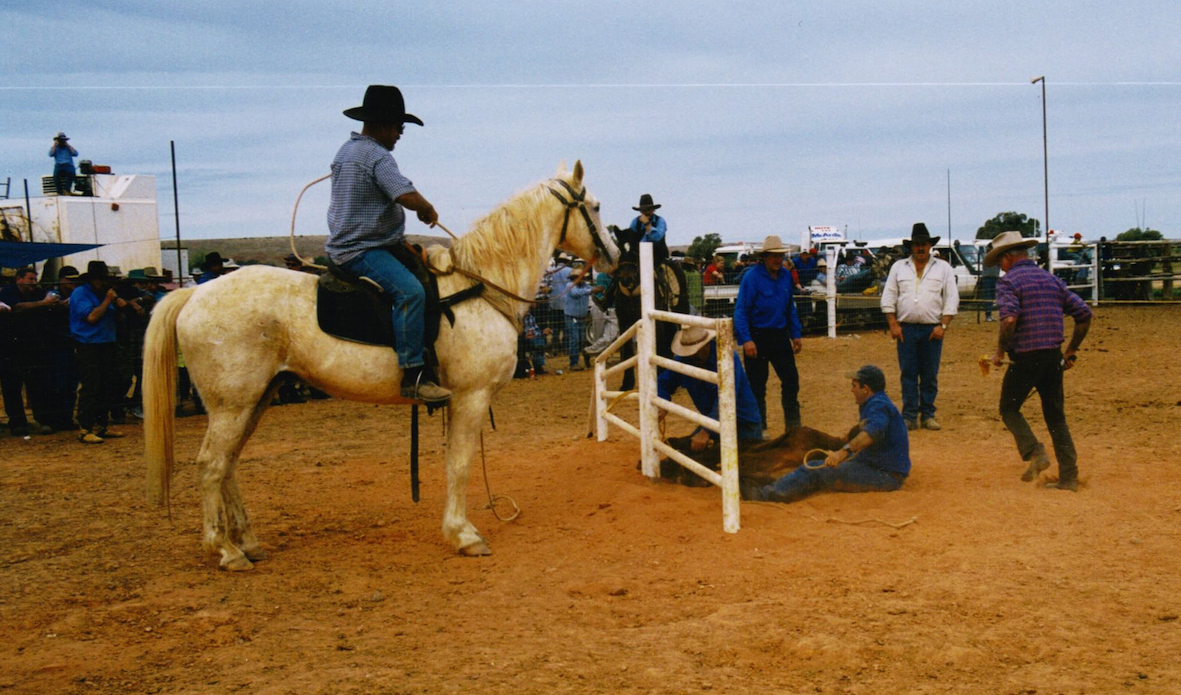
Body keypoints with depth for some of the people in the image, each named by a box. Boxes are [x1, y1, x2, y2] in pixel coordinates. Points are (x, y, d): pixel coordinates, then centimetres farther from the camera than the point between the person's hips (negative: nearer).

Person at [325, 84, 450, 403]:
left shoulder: (347, 150, 17)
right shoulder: (377, 156, -16)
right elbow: (409, 197, -28)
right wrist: (429, 210, -8)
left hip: (345, 243, 11)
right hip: (362, 251, -11)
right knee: (410, 291, -28)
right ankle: (413, 375, -33)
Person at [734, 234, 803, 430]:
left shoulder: (786, 276, 4)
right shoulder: (752, 276, -14)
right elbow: (741, 310, -15)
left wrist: (796, 334, 12)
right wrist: (746, 340, -22)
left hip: (780, 336, 6)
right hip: (757, 337, -5)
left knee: (791, 380, 7)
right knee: (757, 385, 3)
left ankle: (793, 426, 19)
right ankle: (760, 428, 15)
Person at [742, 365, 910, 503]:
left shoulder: (878, 405, -17)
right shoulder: (873, 404, 17)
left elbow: (874, 430, -38)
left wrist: (845, 451, -50)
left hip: (884, 476, -11)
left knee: (814, 471, -18)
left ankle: (768, 494, -23)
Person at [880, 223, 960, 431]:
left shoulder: (943, 268, 9)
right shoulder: (898, 267, 11)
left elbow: (952, 298, 5)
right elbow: (888, 297, 9)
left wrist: (943, 325, -6)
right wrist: (893, 324, -1)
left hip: (932, 330, 0)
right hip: (905, 329, 0)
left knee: (930, 375, 3)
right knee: (908, 374, 0)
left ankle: (928, 415, 12)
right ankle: (909, 417, 5)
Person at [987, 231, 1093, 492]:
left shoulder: (1008, 281, -6)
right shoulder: (1051, 279, 14)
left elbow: (1009, 319, -23)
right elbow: (1084, 313, 10)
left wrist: (1000, 351, -10)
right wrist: (1072, 350, 17)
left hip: (1025, 358, -6)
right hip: (1054, 357, 6)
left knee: (1009, 409, 14)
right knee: (1056, 417, 12)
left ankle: (1035, 453, -6)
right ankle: (1069, 477, 10)